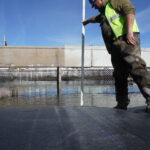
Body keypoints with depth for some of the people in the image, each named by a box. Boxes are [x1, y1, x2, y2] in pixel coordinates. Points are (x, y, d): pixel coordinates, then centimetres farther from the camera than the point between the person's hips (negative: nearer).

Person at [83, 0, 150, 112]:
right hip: (116, 45, 9)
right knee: (119, 75, 1)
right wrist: (88, 20, 79)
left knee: (136, 67, -23)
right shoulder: (104, 13, 35)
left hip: (127, 39, -9)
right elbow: (96, 18, 59)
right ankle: (122, 104, 2)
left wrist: (129, 30, -21)